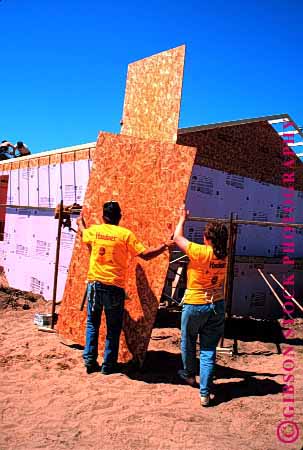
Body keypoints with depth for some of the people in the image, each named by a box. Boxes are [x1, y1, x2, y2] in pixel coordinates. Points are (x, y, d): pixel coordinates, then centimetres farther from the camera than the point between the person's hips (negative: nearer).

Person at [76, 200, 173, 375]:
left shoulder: (94, 230, 4)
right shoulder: (125, 234, -6)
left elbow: (83, 232, 29)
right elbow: (145, 255, -8)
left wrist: (80, 222, 51)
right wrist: (164, 246, 4)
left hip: (94, 284, 3)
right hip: (114, 287, -3)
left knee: (92, 323, 18)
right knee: (113, 328, 10)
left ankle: (90, 360, 18)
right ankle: (108, 365, 16)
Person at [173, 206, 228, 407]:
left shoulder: (200, 252, -19)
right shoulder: (224, 256, -3)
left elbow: (178, 237, -4)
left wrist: (183, 218, 9)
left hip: (195, 305, -4)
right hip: (217, 305, 4)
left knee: (188, 343, 22)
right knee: (209, 350, 8)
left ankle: (189, 374, 43)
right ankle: (205, 393, 7)